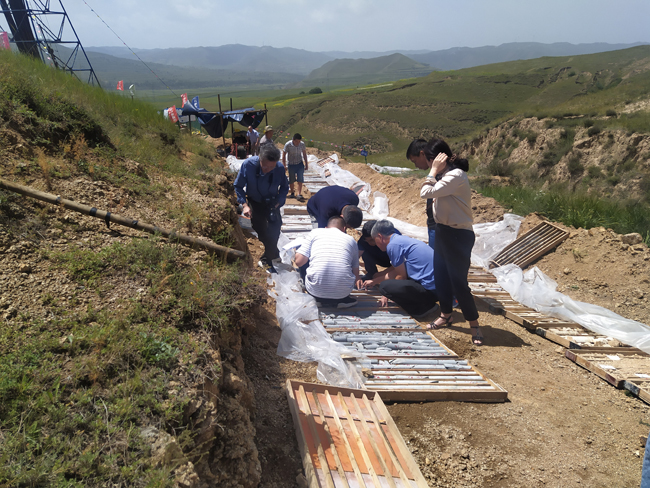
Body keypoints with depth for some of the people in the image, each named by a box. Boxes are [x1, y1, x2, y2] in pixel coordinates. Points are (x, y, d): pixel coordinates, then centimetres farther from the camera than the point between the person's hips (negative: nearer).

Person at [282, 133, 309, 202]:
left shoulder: (302, 144, -9)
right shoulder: (288, 145, -17)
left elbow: (304, 154, 6)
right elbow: (284, 155, -6)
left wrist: (306, 164, 11)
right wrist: (284, 166, -8)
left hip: (300, 164, 1)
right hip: (291, 165, -1)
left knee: (300, 180, -9)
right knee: (291, 181, 8)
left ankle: (299, 195, -9)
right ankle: (292, 193, 29)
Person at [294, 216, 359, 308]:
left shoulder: (315, 232, 11)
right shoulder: (351, 239, 15)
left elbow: (299, 262, 5)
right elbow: (356, 276, 15)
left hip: (316, 290, -1)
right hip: (342, 292, 2)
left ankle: (321, 300, 12)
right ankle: (340, 300, 10)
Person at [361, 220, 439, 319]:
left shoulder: (393, 245, -11)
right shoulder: (403, 239, 19)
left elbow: (402, 276, -8)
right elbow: (395, 271, 29)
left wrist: (386, 294, 8)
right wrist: (374, 281, 39)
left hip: (429, 290, -10)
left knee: (384, 286, -14)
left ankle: (421, 309, -7)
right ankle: (426, 304, 12)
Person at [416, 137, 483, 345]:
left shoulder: (456, 175, -22)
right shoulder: (445, 174, 7)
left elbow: (425, 192, -25)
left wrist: (434, 170, -16)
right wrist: (434, 171, 5)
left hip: (458, 235, -9)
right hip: (442, 231, 10)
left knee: (459, 281, -4)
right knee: (441, 277, 18)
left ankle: (475, 326, 10)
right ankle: (445, 314, 36)